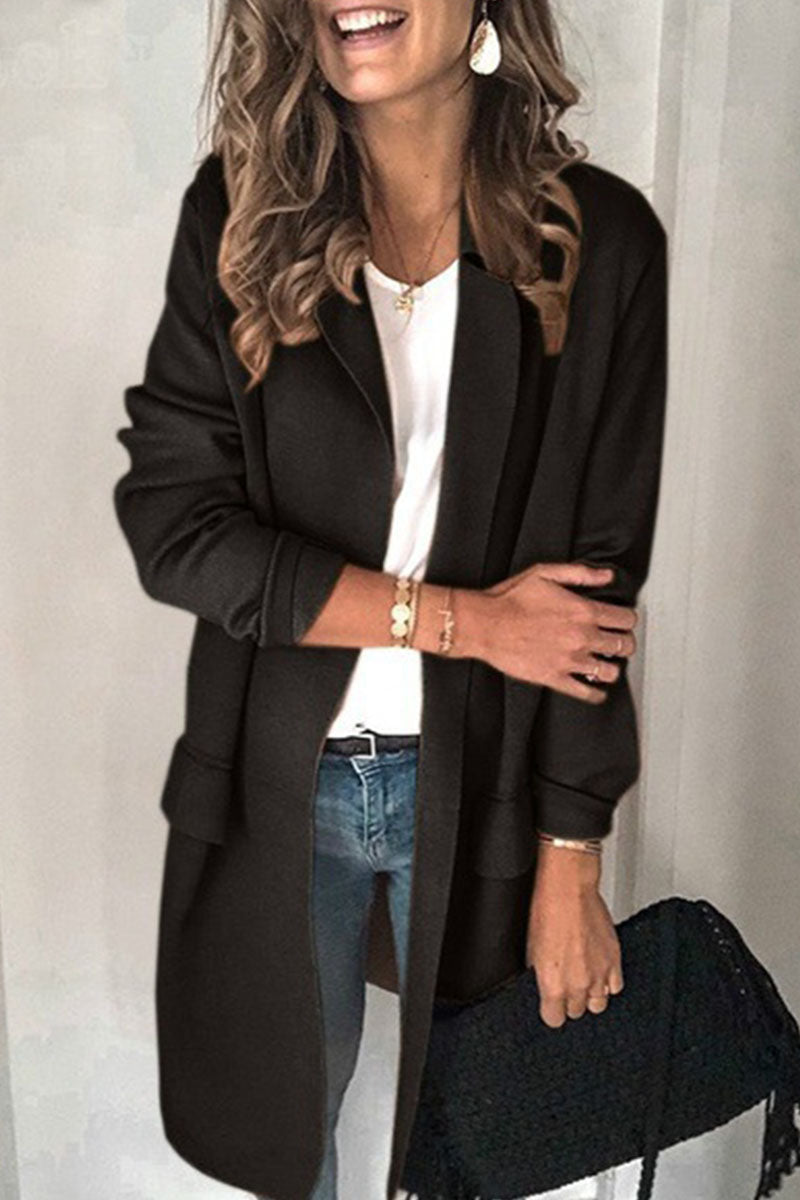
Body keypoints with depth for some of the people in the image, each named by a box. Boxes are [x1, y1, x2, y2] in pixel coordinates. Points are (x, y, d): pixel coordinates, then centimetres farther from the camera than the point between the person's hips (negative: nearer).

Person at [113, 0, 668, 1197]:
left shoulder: (601, 241, -9)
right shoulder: (240, 212, -6)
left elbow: (599, 579, -7)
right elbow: (172, 523, -11)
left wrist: (571, 866, -7)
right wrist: (463, 618, -16)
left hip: (481, 785, 0)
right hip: (278, 782, 1)